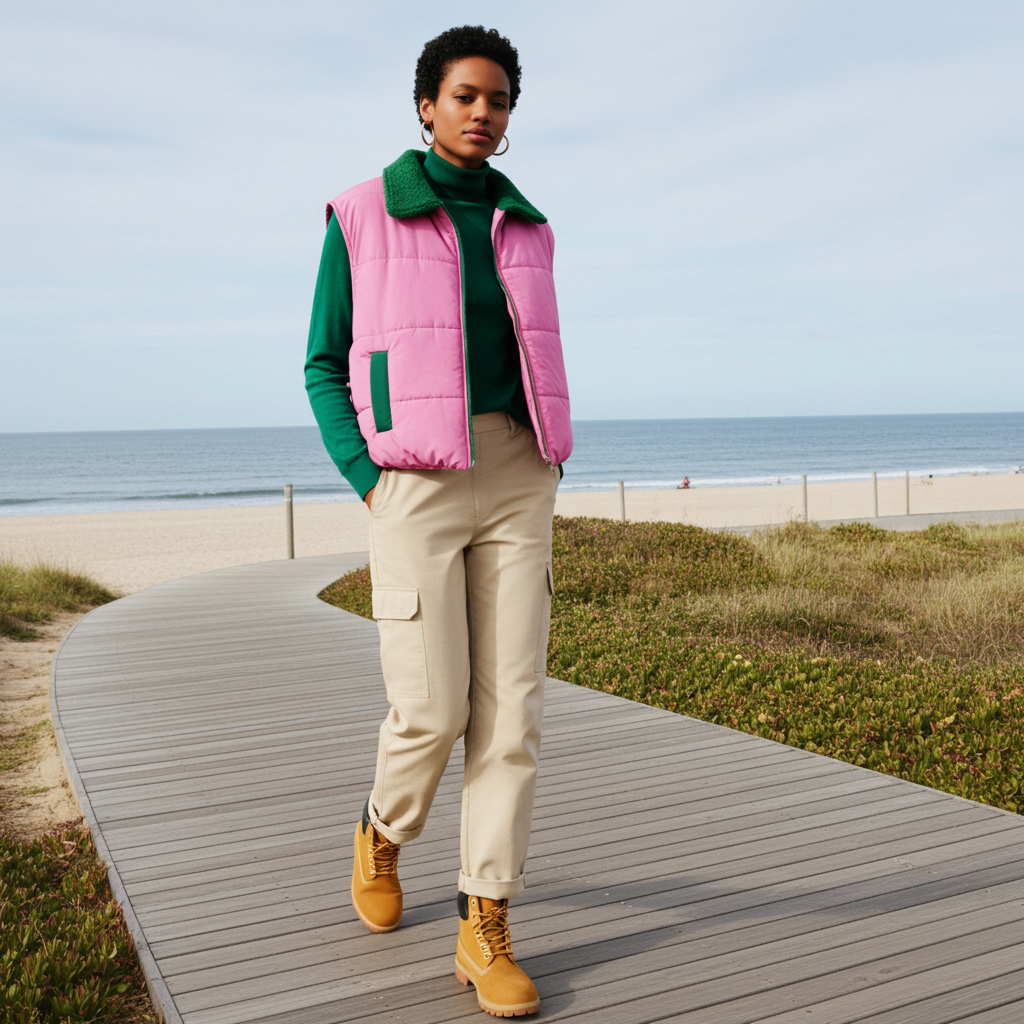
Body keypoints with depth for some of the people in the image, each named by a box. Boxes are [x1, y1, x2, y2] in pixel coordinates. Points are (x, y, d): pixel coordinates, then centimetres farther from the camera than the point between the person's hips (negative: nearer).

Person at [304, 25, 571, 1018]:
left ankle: (484, 930, 5)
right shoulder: (360, 220, 2)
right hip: (415, 485, -3)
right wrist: (371, 486, -9)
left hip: (516, 483, 4)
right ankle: (384, 828, 29)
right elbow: (325, 369, 4)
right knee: (431, 710, -6)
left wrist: (546, 485, 5)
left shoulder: (524, 229, 14)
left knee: (510, 704, -5)